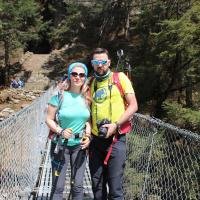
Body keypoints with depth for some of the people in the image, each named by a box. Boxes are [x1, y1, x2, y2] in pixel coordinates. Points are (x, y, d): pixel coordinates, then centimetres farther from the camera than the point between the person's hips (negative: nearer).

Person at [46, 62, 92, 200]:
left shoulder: (86, 98, 2)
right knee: (58, 187, 1)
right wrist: (60, 131, -21)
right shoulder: (60, 96, -9)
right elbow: (49, 119, -5)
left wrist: (88, 136, -4)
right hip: (60, 145, -3)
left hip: (79, 146, 3)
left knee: (78, 186, 9)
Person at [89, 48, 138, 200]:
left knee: (115, 187, -4)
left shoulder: (120, 78, -1)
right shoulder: (90, 83, 12)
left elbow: (133, 106, -6)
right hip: (95, 140, 5)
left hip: (115, 139, -5)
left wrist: (116, 125, -16)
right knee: (97, 186, 12)